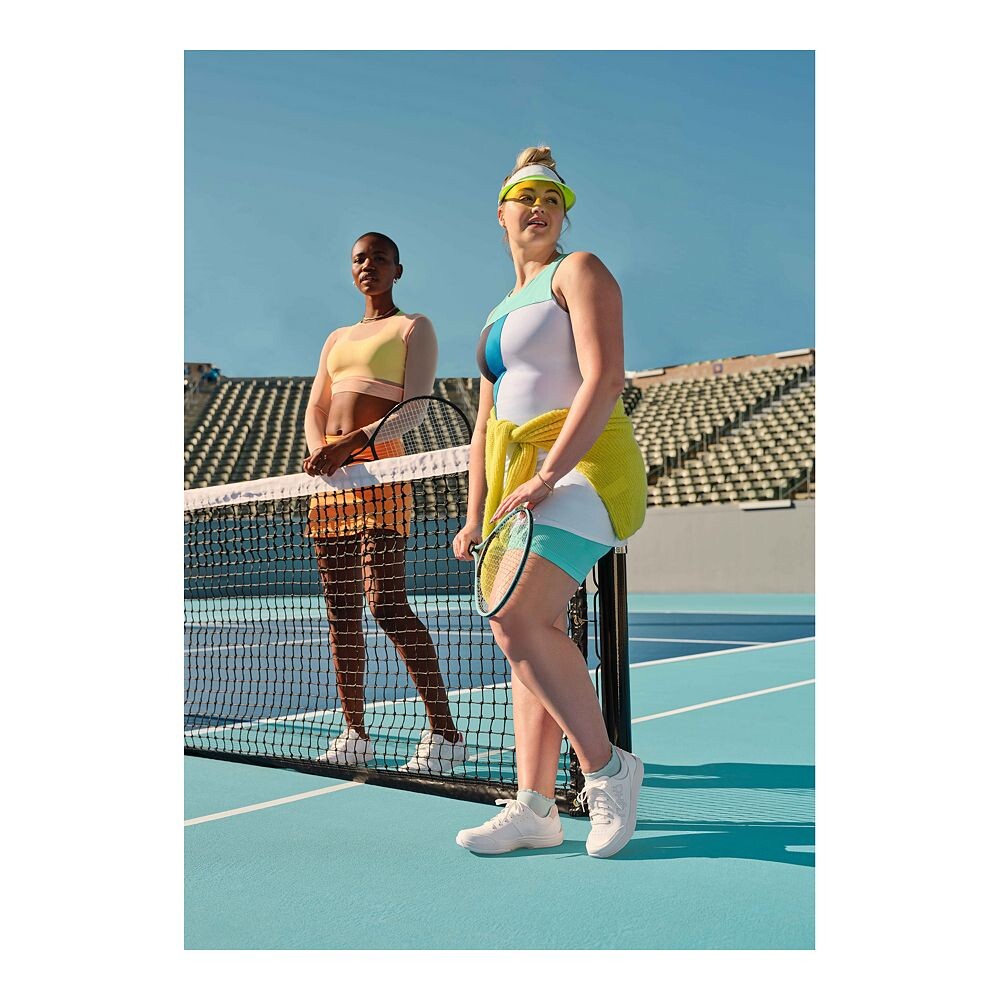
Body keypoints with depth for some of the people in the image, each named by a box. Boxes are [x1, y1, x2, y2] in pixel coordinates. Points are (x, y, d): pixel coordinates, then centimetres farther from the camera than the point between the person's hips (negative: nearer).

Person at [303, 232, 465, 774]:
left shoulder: (413, 327, 6)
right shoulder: (336, 339, 24)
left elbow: (415, 405, -7)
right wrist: (319, 450, -6)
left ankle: (446, 734, -12)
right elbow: (314, 410, 17)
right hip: (331, 474, 7)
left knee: (386, 602, -17)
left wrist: (350, 443, -20)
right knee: (340, 610, 4)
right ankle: (354, 734, 10)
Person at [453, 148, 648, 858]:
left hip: (582, 463, -8)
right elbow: (486, 426, 23)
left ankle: (607, 768, -6)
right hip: (523, 483, 8)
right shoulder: (501, 314, 24)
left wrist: (548, 474, -21)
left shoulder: (579, 272, 2)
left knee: (518, 618, -21)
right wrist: (476, 517, 14)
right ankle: (535, 808, 7)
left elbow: (605, 378, -14)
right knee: (531, 635, 3)